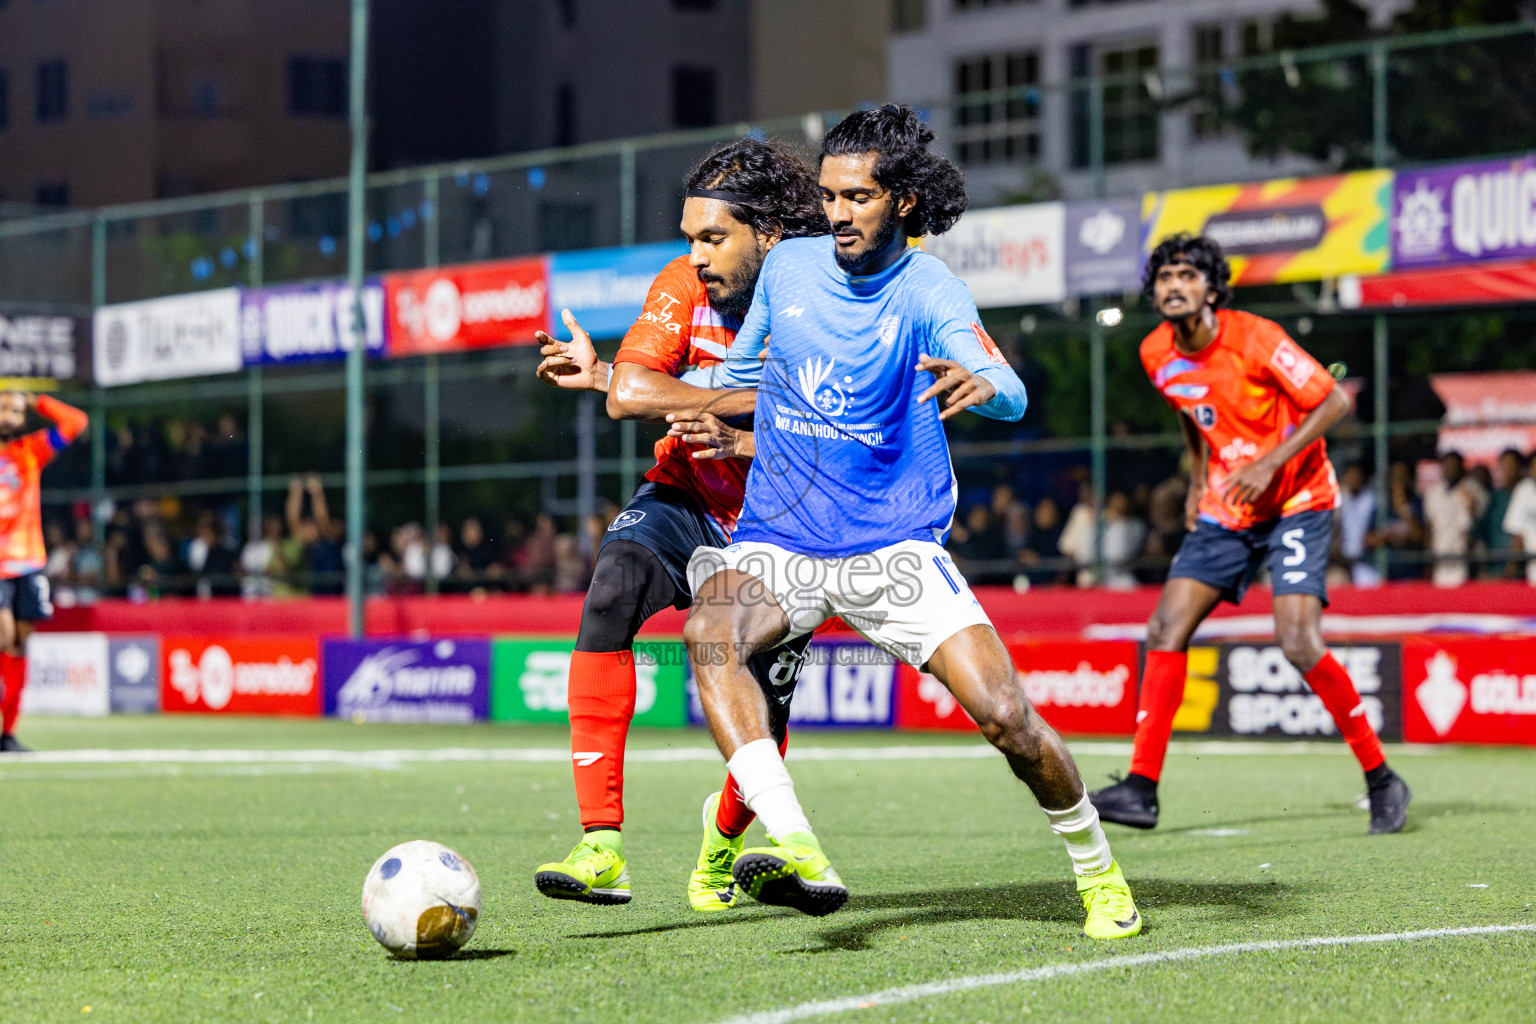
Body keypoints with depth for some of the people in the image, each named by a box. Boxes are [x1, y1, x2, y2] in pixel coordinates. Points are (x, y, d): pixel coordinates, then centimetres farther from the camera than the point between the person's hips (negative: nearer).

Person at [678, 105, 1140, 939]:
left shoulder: (928, 292, -8)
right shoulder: (787, 266, 5)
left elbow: (1011, 396, -26)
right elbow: (739, 373, 24)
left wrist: (980, 385, -50)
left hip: (896, 548, -2)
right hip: (776, 544, 2)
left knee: (1006, 717, -14)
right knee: (710, 634, -31)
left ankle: (1098, 869, 15)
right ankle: (796, 852, -44)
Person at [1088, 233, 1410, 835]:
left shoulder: (1254, 339, -20)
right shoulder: (1158, 355, -1)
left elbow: (1335, 402, -16)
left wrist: (1271, 462, -23)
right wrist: (1200, 479, 13)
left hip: (1297, 503, -6)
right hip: (1226, 511, 6)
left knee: (1299, 644, -19)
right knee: (1166, 630, -7)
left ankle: (1381, 780, -3)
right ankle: (1142, 787, -4)